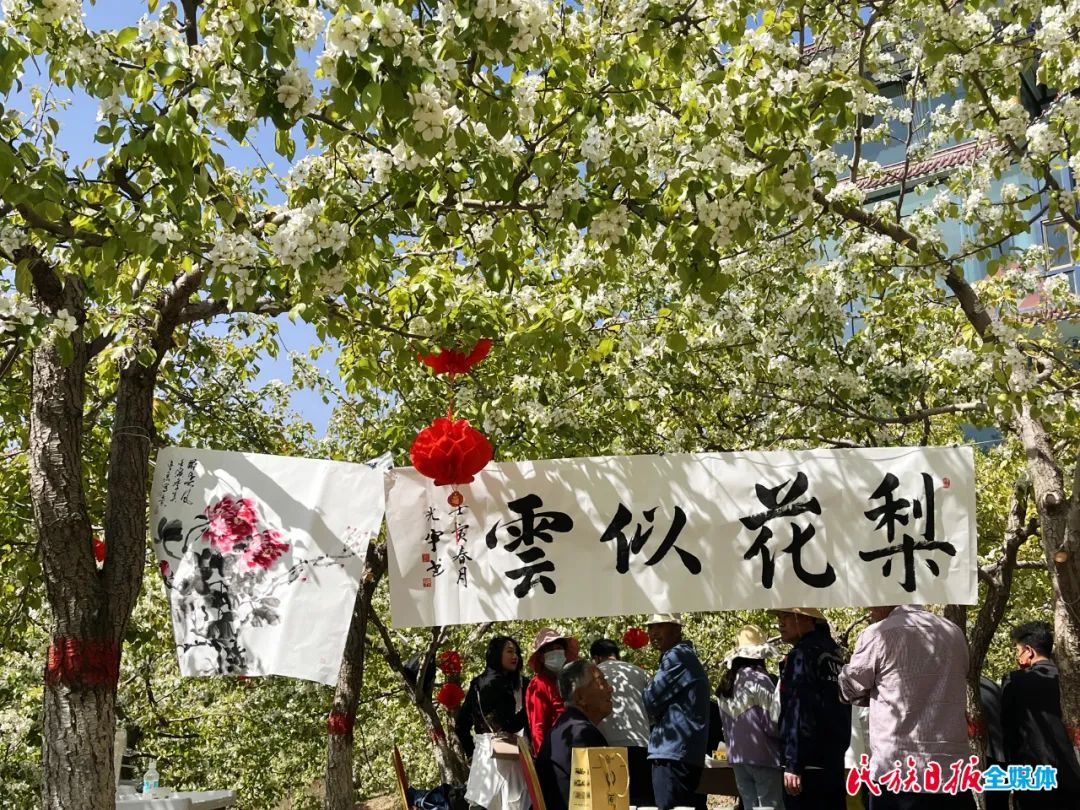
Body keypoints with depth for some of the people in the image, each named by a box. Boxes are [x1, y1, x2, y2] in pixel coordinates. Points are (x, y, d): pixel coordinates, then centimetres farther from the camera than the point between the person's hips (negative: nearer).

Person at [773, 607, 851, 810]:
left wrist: (793, 764, -19)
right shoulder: (833, 653, 13)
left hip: (808, 765, -9)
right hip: (834, 763, 9)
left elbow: (798, 713, -19)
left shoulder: (802, 655, -12)